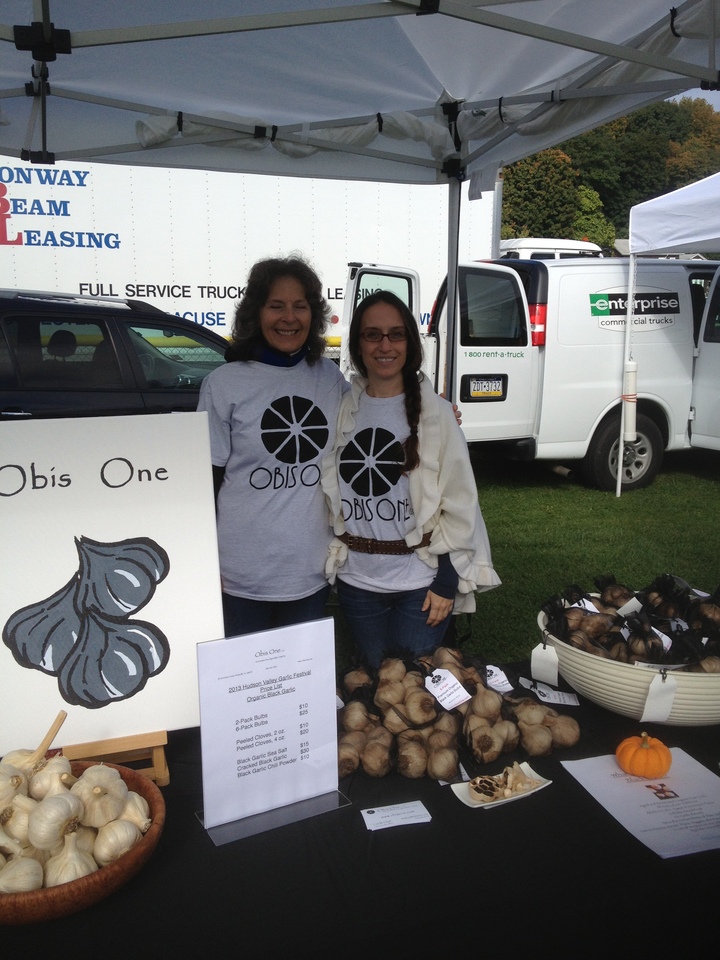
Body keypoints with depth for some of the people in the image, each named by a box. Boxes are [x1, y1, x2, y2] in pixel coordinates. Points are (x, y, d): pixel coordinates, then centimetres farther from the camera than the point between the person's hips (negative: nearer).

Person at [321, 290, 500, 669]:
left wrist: (447, 583, -9)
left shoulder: (435, 412, -6)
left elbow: (459, 503, -6)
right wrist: (335, 554, 8)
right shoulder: (344, 410, 2)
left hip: (420, 581, -3)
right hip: (356, 581, 3)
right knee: (372, 677, 17)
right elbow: (328, 494, 10)